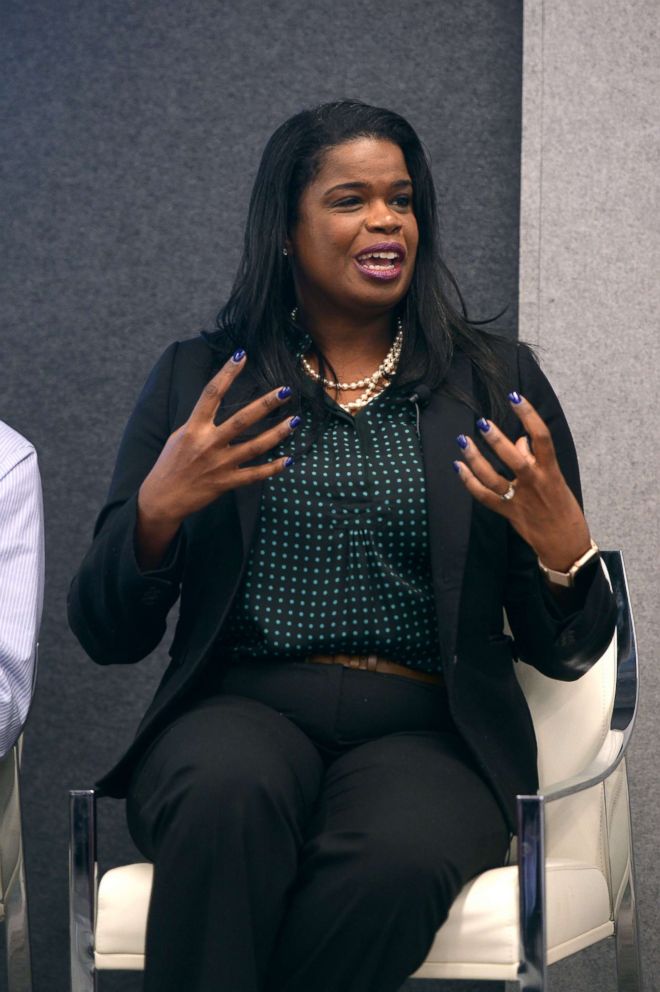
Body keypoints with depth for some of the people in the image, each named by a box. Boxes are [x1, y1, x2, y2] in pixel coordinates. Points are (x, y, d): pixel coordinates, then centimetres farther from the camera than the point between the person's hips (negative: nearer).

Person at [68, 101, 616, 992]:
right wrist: (157, 509, -11)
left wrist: (562, 545, -12)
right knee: (227, 792, -37)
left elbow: (564, 652, 11)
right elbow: (107, 635, 9)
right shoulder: (198, 377, 12)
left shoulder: (497, 381, 12)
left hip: (428, 723, 0)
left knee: (394, 860, -35)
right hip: (243, 705, 0)